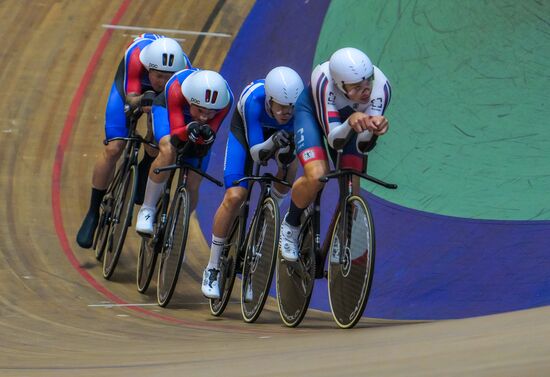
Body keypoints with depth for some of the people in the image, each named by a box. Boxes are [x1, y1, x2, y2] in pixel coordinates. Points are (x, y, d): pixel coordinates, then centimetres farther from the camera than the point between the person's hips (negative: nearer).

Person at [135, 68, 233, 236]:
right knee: (168, 152, -35)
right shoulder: (176, 89, -43)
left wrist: (207, 135, -54)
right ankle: (147, 210, -20)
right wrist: (189, 130, -61)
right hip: (166, 109, -3)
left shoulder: (226, 101, -37)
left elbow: (210, 137, -31)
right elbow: (175, 133, -40)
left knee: (192, 186, -4)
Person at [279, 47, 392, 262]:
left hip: (350, 115, 3)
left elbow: (363, 146, -33)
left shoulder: (381, 87, -34)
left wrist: (373, 129, -54)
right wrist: (350, 123, -59)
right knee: (316, 176, -25)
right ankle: (290, 226, 4)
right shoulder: (324, 81, -41)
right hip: (313, 110, -3)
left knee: (351, 187, -12)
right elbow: (334, 140, -39)